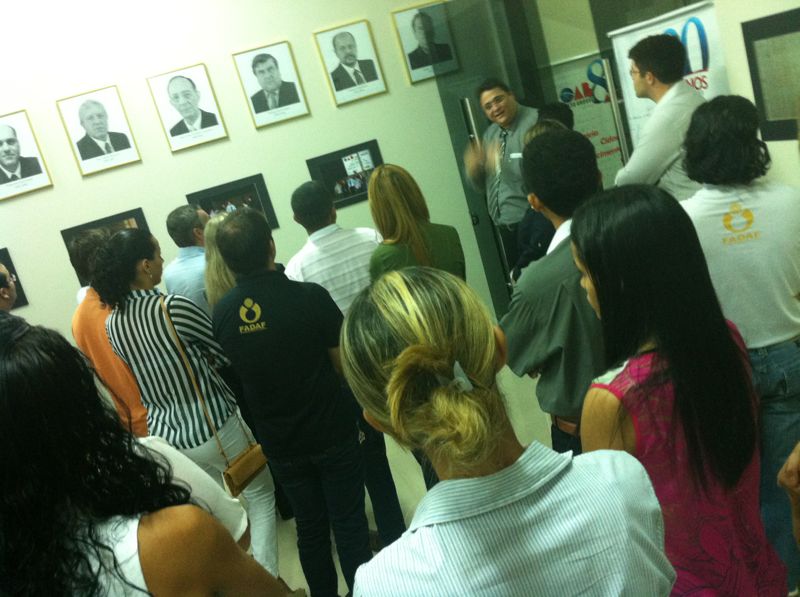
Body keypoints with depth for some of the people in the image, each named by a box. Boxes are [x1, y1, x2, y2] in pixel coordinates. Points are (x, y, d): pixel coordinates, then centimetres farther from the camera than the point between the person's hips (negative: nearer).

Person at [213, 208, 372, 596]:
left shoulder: (221, 314, -10)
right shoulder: (310, 297, -21)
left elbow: (230, 374, 4)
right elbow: (342, 361, -11)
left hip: (280, 443, 3)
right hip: (331, 432, -3)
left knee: (310, 528, 19)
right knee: (349, 524, 12)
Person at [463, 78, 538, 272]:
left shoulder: (535, 122, -9)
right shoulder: (490, 134, 15)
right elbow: (481, 184, 18)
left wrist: (500, 163, -30)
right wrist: (473, 168, -3)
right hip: (503, 223, 7)